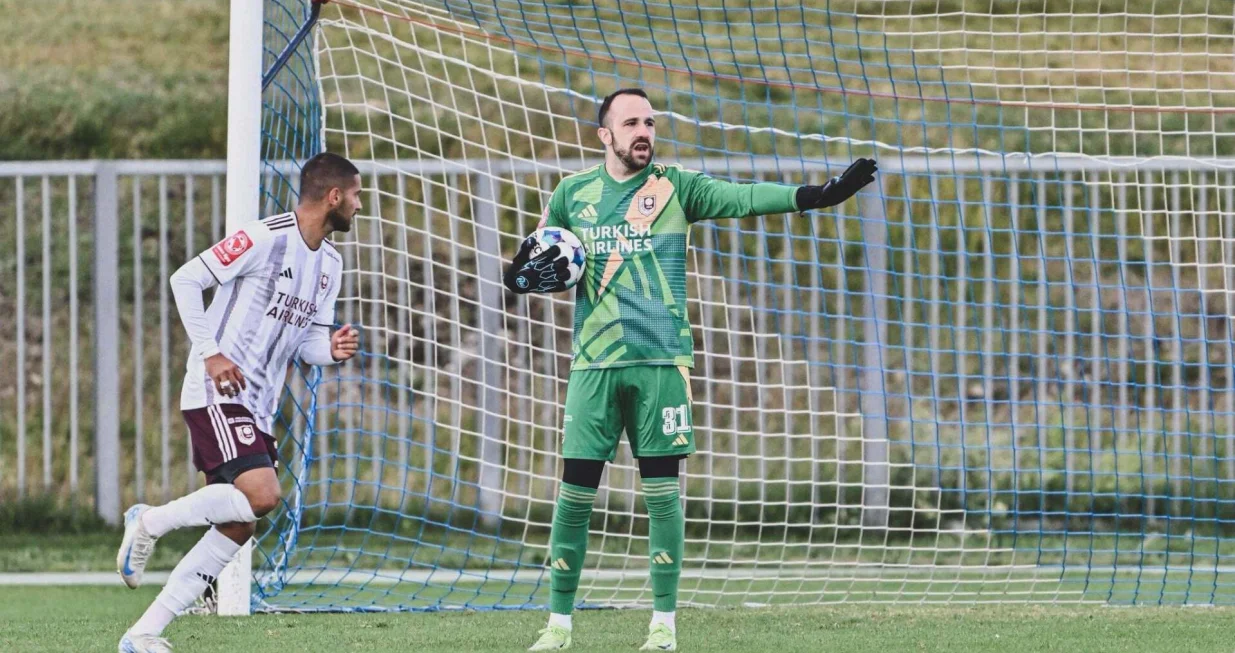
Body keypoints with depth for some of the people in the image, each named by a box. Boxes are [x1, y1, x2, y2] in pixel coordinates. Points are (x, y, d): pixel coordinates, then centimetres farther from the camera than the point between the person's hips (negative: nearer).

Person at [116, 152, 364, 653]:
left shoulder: (330, 264, 14)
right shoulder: (266, 238, -12)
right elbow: (186, 279, -11)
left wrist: (333, 350, -6)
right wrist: (211, 353, -17)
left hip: (257, 405, 9)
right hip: (217, 391, -9)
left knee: (238, 528, 2)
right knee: (261, 494, -25)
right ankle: (152, 522, -6)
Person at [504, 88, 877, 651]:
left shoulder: (675, 186, 2)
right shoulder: (573, 194, 8)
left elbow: (744, 198, -12)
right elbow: (521, 271, 17)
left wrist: (819, 195, -27)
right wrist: (538, 273, -8)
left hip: (660, 362, -1)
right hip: (594, 366, 1)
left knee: (661, 490, -2)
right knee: (575, 492, -1)